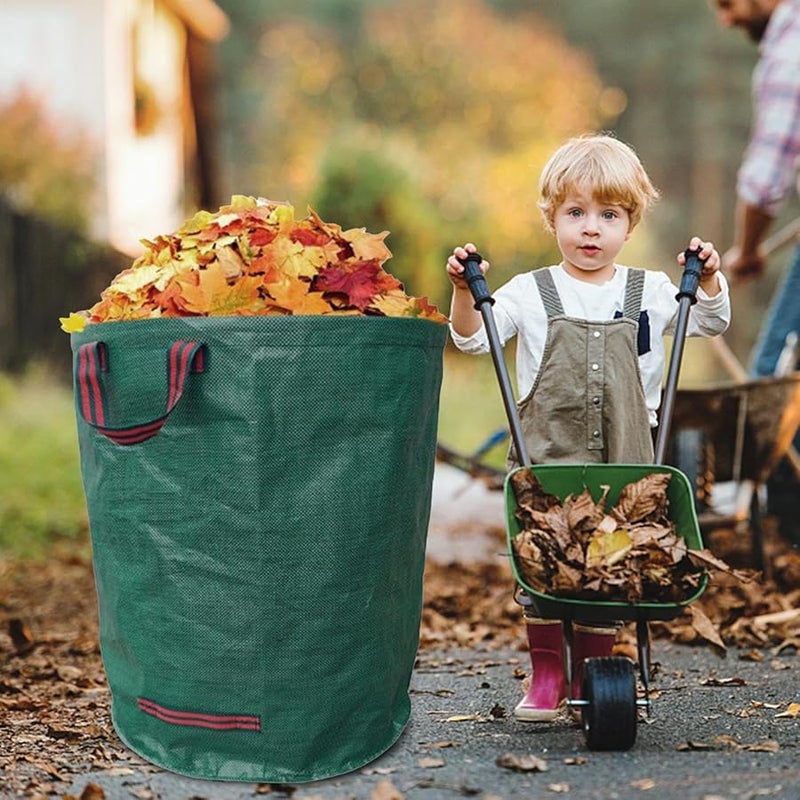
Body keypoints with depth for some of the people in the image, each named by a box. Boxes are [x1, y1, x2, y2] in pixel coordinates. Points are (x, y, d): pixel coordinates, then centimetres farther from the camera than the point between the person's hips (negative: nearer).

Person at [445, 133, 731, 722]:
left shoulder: (650, 293, 9)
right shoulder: (531, 293, 4)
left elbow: (712, 324, 17)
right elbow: (473, 339, 1)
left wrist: (708, 279, 1)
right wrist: (464, 291, -14)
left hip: (625, 465, 1)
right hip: (547, 459, -1)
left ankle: (592, 678, 18)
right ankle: (546, 678, 11)